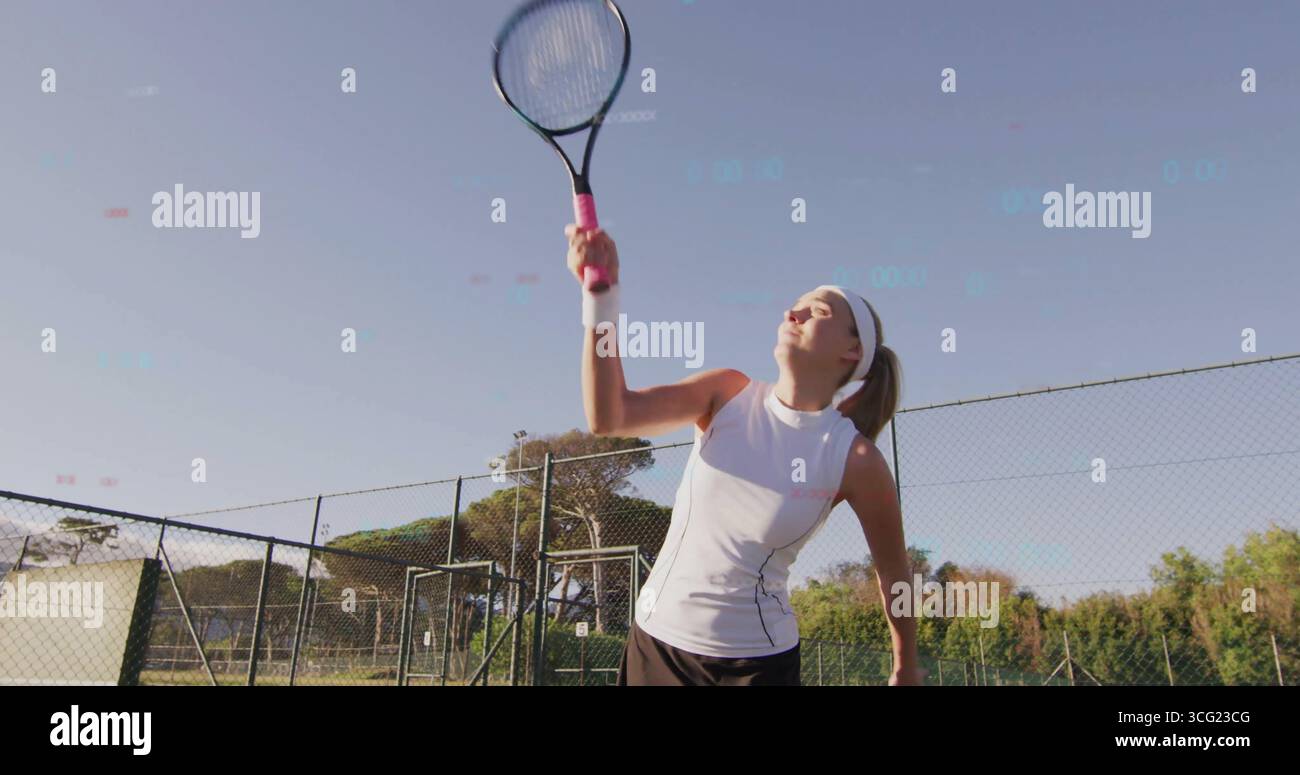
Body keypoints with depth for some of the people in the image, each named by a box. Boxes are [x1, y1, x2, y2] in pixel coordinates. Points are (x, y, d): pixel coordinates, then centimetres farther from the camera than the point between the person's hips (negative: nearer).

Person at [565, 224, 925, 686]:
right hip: (655, 637, 3)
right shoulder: (728, 393, -7)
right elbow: (609, 418, -21)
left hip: (756, 659, -2)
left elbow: (893, 572, 1)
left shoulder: (855, 459, -13)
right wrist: (601, 294, -31)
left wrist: (905, 670, 13)